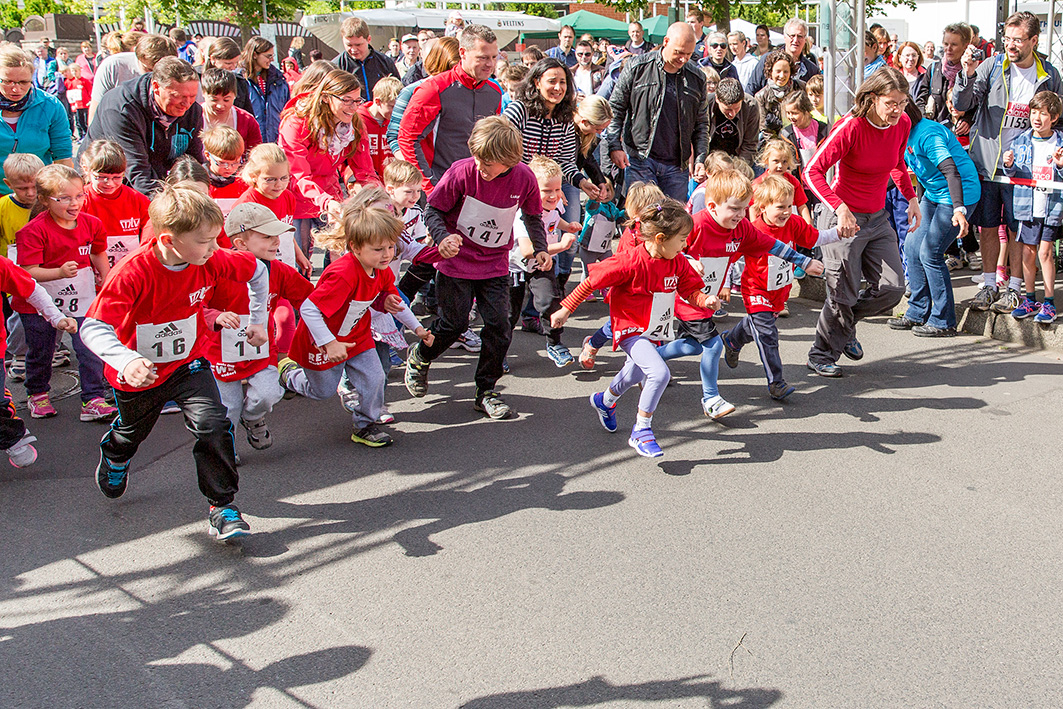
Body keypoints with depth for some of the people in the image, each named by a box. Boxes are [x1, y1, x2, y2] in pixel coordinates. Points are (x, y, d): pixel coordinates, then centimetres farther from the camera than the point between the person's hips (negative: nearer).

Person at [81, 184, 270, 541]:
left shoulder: (211, 261, -20)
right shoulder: (133, 273, -34)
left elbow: (257, 271, 0)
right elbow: (92, 327, -38)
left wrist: (258, 320, 4)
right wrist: (127, 361, -54)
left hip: (189, 363, 2)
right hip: (140, 373, -1)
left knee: (213, 424, -21)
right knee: (131, 433, 25)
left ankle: (222, 506, -5)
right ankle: (114, 455, 64)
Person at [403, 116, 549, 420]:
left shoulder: (524, 178, -11)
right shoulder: (461, 172, -19)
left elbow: (532, 216, 9)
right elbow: (433, 210, -9)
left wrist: (540, 249, 1)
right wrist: (443, 238, -26)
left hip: (495, 264, 3)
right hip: (457, 261, -2)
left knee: (499, 325, -2)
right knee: (454, 323, 4)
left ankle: (486, 392, 14)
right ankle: (418, 359, 35)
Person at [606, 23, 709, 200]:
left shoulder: (697, 78, 7)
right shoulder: (638, 67, -1)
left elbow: (701, 124, 14)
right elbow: (615, 108, 4)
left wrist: (700, 160, 3)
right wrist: (614, 146, -5)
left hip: (676, 165, 3)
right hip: (639, 159, -3)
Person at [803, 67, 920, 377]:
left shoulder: (903, 124, -2)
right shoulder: (851, 127, -21)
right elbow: (813, 171, -21)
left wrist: (911, 198, 9)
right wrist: (840, 208, -31)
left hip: (878, 218, 6)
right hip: (845, 219, -6)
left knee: (892, 288, 1)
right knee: (843, 295, -1)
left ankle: (846, 325, 28)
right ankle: (822, 355, 20)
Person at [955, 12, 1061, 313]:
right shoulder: (992, 67, -2)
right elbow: (962, 105, -8)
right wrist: (968, 75, -25)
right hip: (986, 161, 0)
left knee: (1017, 230, 4)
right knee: (988, 226, 7)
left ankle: (1014, 288, 16)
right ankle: (989, 285, 19)